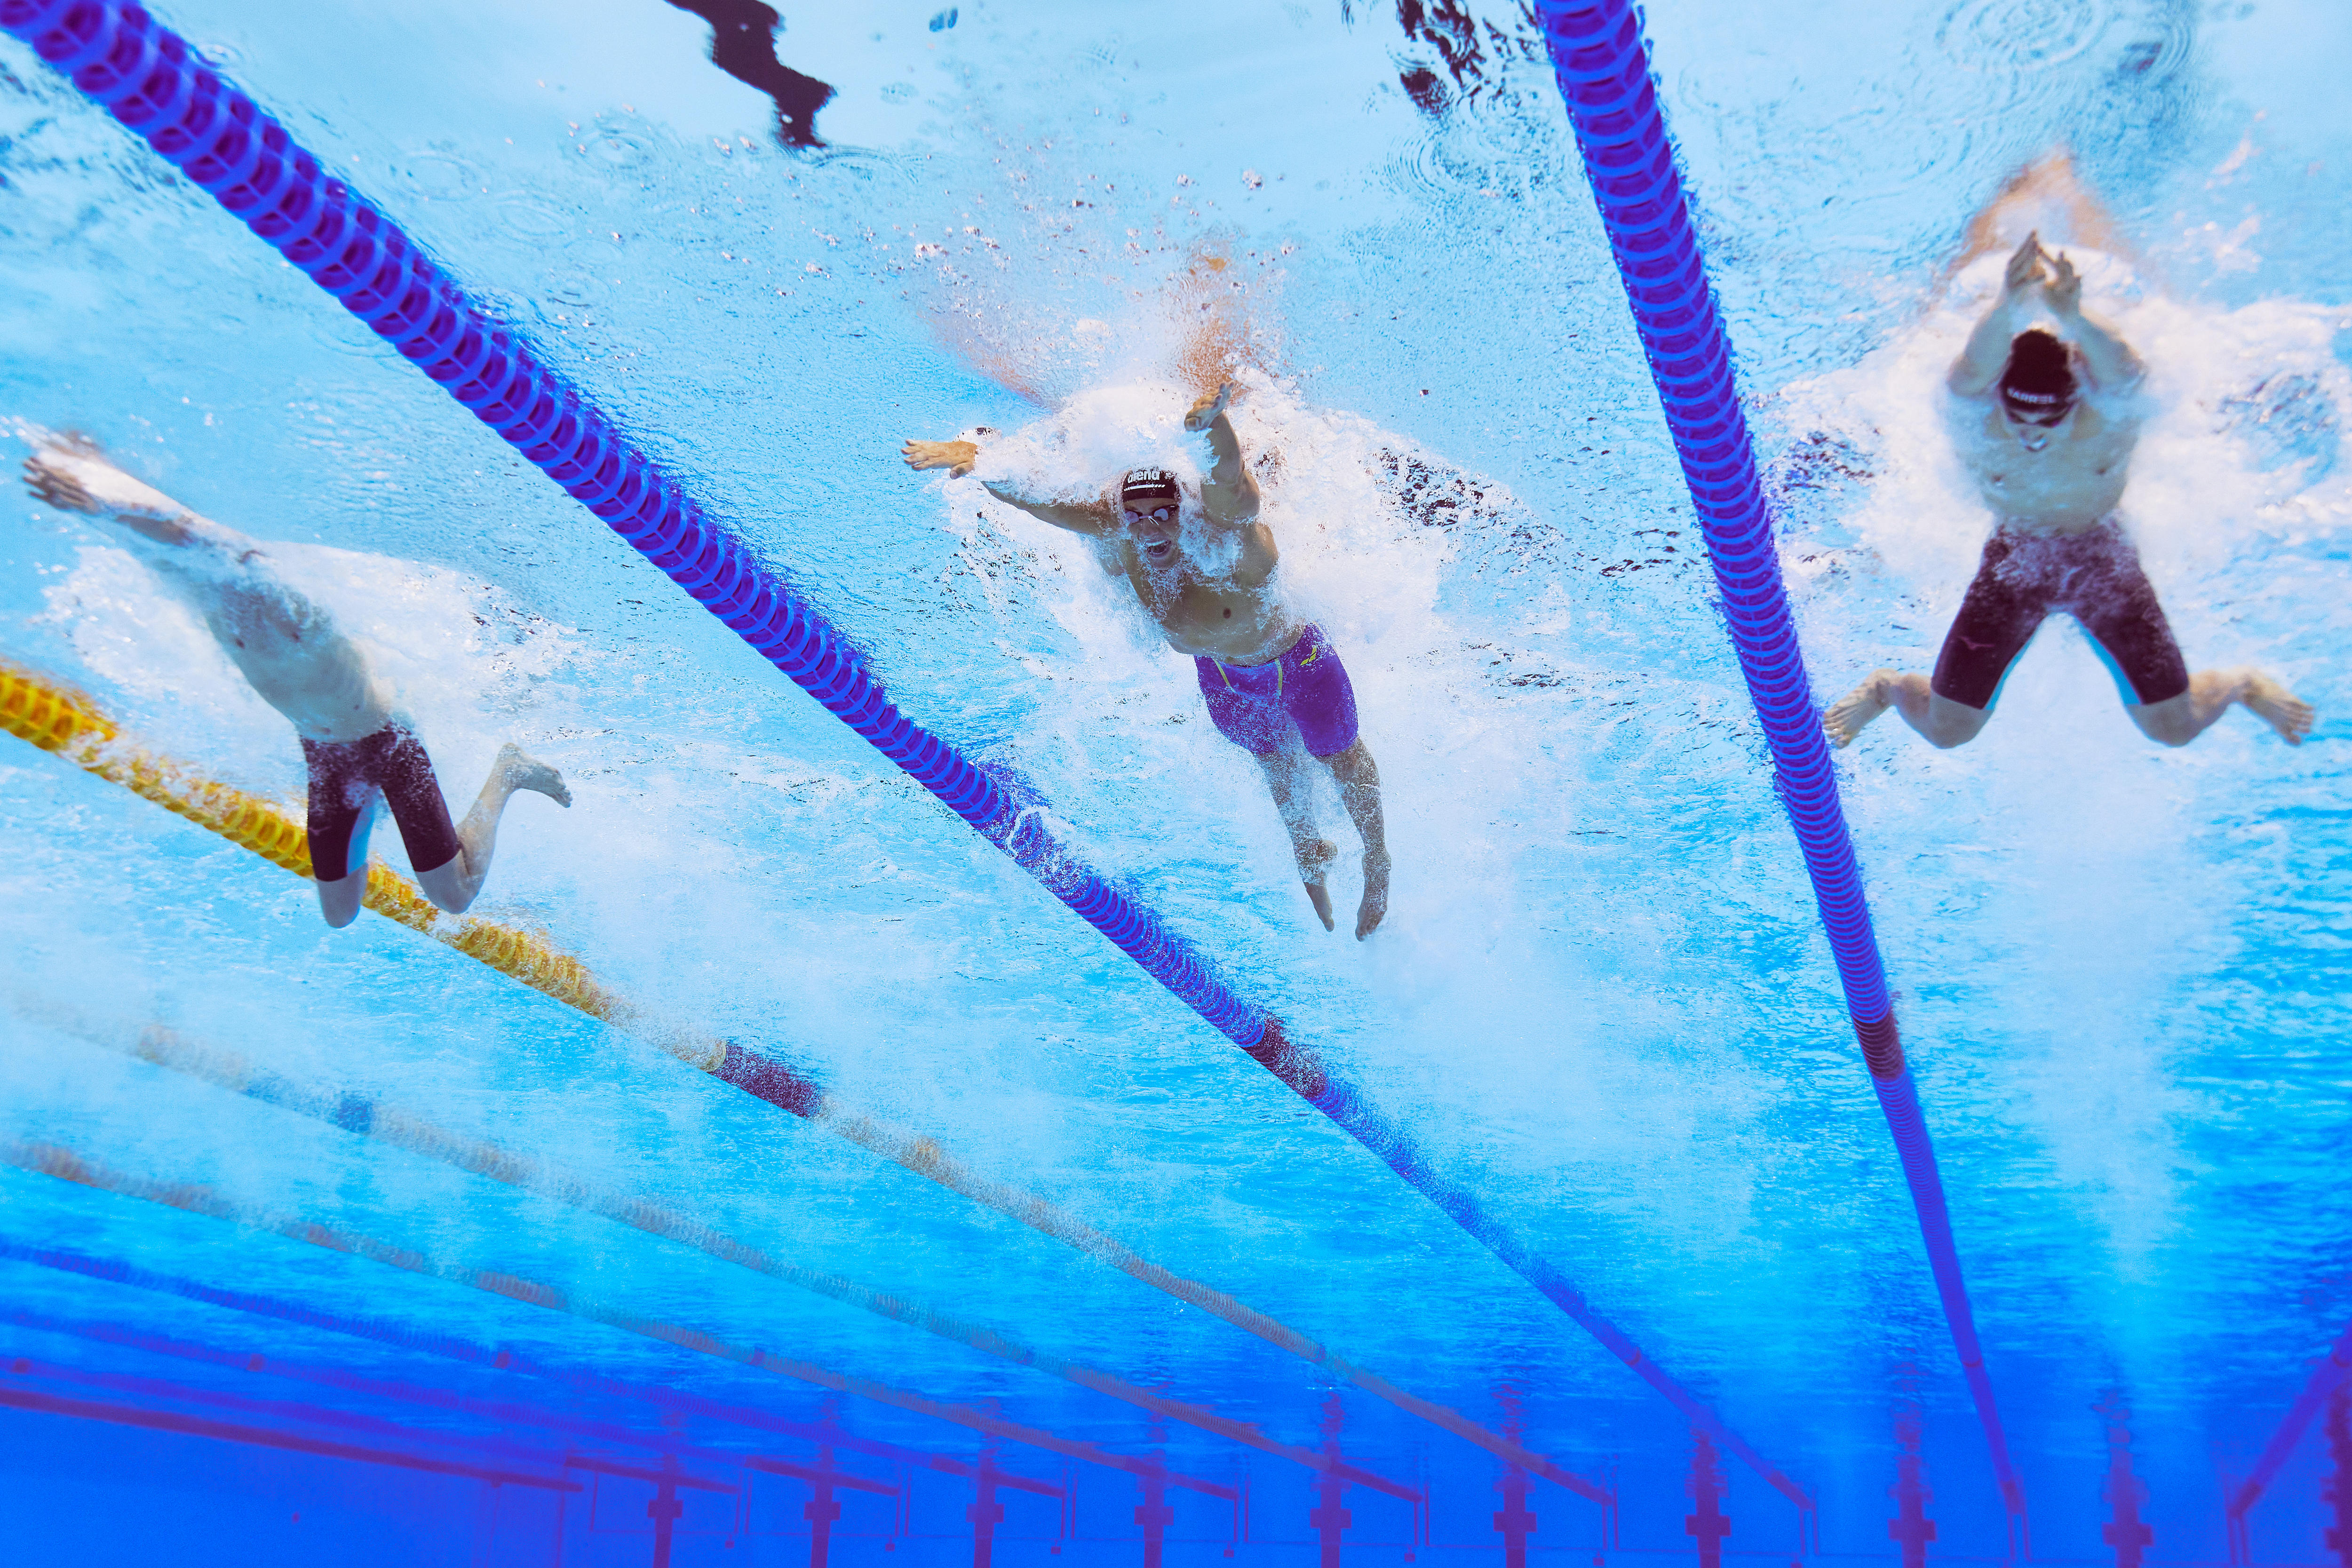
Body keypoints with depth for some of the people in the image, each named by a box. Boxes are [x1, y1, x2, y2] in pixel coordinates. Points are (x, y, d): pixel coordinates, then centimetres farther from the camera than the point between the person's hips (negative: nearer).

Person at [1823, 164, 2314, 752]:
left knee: (2174, 728, 4)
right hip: (2015, 560, 0)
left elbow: (2121, 367, -53)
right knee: (1946, 730, -2)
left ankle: (2239, 685, 38)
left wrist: (2074, 318, -75)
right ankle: (1888, 688, 32)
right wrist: (2008, 309, -74)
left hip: (2103, 557, 0)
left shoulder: (2110, 410, -29)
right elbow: (1974, 369, -52)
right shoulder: (1977, 415, -29)